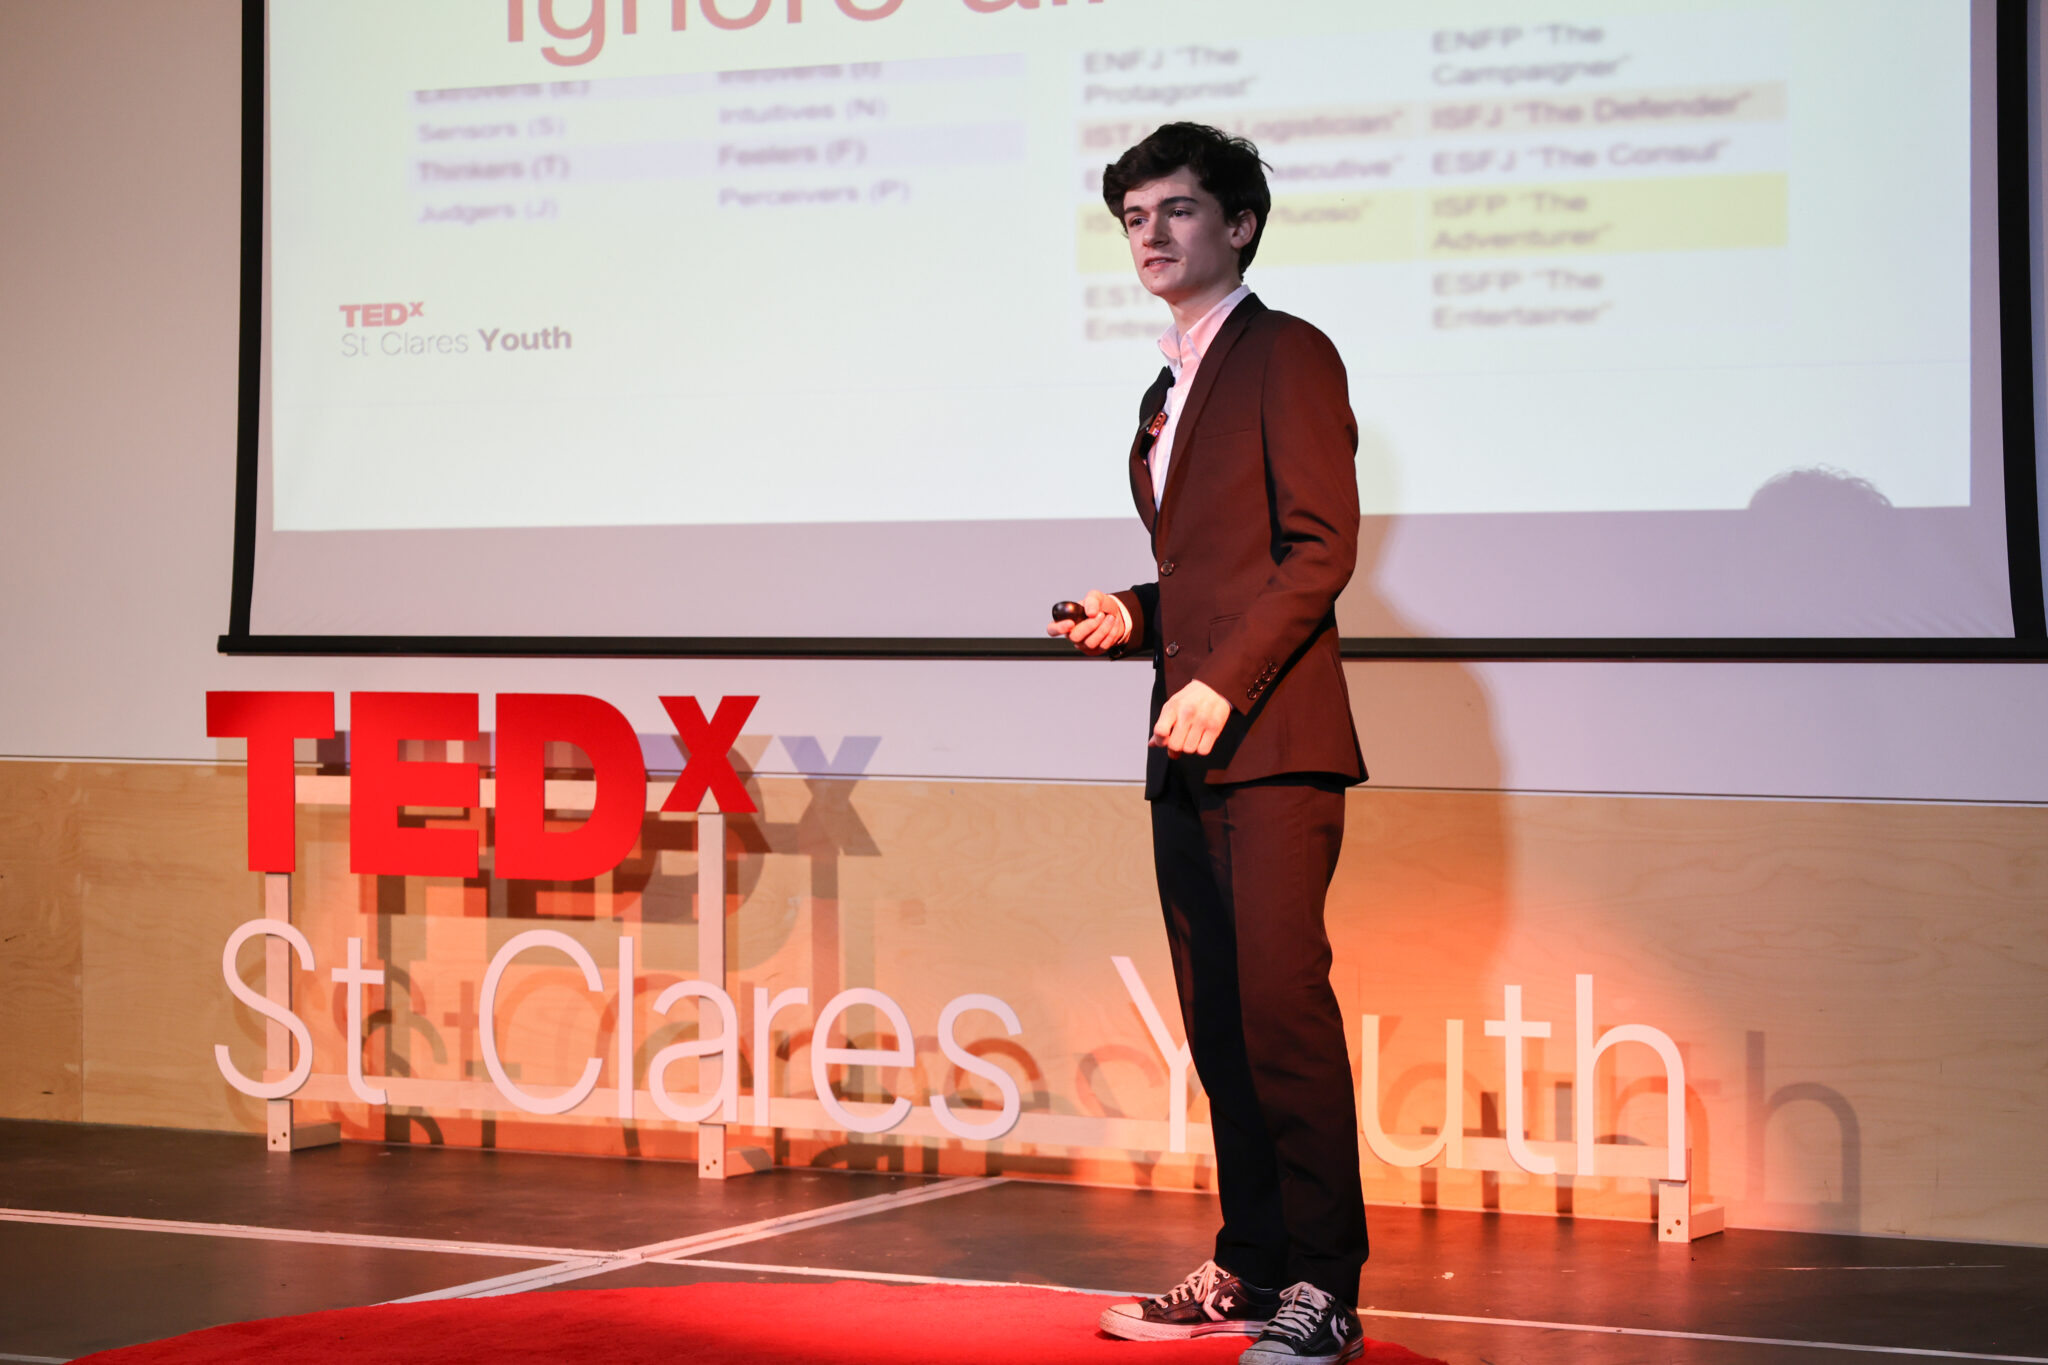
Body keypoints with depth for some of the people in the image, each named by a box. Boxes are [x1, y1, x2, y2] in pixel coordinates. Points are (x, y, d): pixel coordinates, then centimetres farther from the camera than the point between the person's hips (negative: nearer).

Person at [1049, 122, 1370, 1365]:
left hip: (1275, 738, -9)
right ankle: (1251, 1265, 16)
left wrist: (1222, 682, -18)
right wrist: (1132, 615, 10)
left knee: (1282, 996, -14)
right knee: (1216, 1013, 9)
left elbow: (1322, 549, -12)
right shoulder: (1170, 391, 23)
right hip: (1191, 747, 9)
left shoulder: (1288, 356, -3)